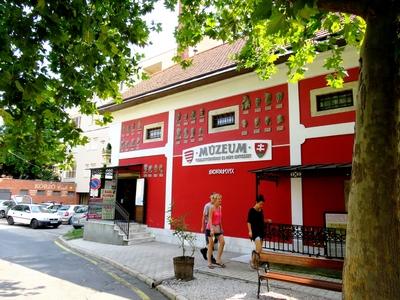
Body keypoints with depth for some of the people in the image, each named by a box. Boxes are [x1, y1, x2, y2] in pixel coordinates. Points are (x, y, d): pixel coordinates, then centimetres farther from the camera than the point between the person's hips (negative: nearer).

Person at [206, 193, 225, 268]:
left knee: (222, 242, -3)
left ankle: (218, 260, 9)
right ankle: (209, 262, 12)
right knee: (211, 244, 1)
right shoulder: (212, 207, -13)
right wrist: (211, 229, -25)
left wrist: (221, 228, 14)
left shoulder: (220, 208, 7)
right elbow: (210, 219, -18)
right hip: (211, 227, -6)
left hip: (218, 227, 6)